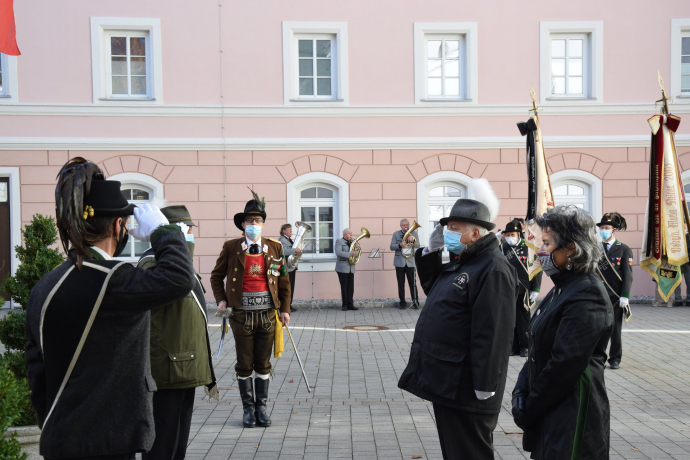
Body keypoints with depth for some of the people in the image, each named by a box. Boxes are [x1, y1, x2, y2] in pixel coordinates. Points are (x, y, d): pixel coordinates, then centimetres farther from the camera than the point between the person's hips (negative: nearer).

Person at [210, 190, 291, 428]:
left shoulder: (275, 248, 5)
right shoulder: (231, 247, 1)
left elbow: (284, 281, 11)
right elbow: (216, 276, 11)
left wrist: (285, 308, 6)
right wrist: (221, 300, -2)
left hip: (267, 312, 2)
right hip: (241, 313, -1)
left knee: (263, 363, 9)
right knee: (244, 364, 5)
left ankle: (261, 407, 20)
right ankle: (248, 408, 17)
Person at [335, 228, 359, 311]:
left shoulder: (351, 242, 18)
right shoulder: (339, 241, -2)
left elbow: (357, 252, 20)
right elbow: (338, 253, -17)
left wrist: (357, 246, -1)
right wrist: (350, 254, -24)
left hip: (351, 268, 6)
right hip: (342, 268, -6)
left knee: (351, 287, 1)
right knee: (344, 287, -4)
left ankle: (350, 304, 5)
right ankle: (345, 305, 1)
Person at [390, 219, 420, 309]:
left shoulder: (414, 233, 9)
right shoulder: (396, 234, 8)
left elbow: (418, 246, -1)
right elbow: (392, 247, -1)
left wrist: (413, 240, -21)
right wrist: (400, 245, -20)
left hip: (410, 262, -1)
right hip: (400, 262, 1)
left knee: (413, 283, -6)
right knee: (401, 284, 3)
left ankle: (415, 302, -1)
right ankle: (402, 302, 11)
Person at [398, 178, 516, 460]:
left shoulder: (493, 269, -20)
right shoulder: (460, 263, 13)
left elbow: (493, 333, -25)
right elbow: (432, 289, 26)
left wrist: (485, 385, -25)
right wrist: (431, 252, 11)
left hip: (465, 388, -10)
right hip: (445, 383, 10)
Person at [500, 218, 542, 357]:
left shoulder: (528, 247, -3)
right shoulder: (502, 248, 6)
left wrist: (535, 289, -6)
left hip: (523, 291, -3)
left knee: (523, 319, 6)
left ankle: (524, 346, 15)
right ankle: (514, 346, 15)